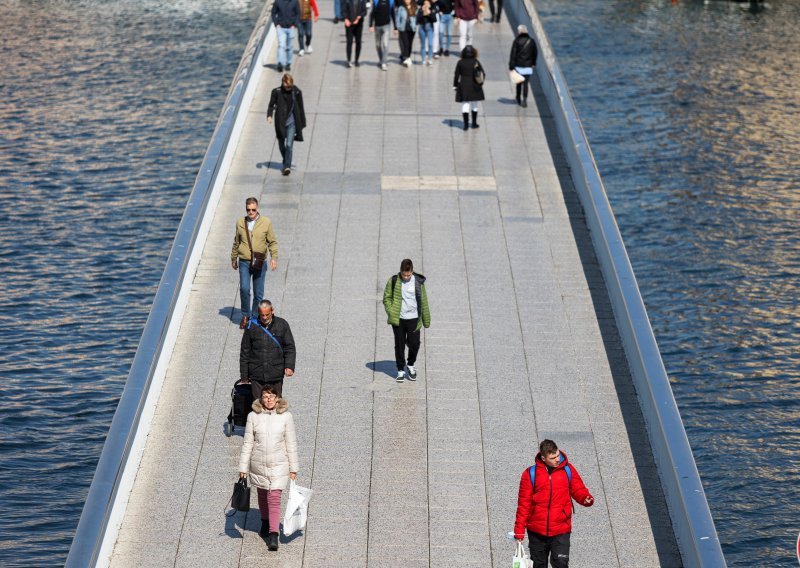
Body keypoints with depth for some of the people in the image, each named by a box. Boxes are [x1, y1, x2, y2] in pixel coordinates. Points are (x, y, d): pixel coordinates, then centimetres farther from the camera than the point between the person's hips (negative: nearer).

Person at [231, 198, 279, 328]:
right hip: (244, 263, 0)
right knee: (244, 289, -13)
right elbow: (236, 243, 17)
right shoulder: (240, 223, 5)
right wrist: (233, 259, 23)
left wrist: (274, 257, -10)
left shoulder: (266, 222, 0)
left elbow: (272, 242, 4)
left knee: (258, 293, 3)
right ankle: (245, 315, 5)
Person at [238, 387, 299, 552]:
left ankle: (273, 535, -10)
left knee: (274, 499, -10)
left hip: (278, 465, -2)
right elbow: (247, 443, 0)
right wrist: (243, 467, 1)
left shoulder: (286, 416, -7)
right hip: (258, 465, 2)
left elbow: (291, 443, -1)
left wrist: (293, 468, 2)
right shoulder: (253, 416, -5)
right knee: (262, 495, 19)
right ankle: (265, 522, 43)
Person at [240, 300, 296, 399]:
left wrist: (289, 366, -10)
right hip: (256, 375, 0)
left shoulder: (282, 325, 0)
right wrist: (244, 374, 5)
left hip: (276, 375, 0)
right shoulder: (251, 326, 0)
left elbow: (290, 347, 4)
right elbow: (245, 351, 6)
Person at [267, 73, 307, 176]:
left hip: (292, 122, -1)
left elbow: (301, 108, 6)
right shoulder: (277, 92, -5)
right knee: (281, 146, 13)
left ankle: (287, 166, -13)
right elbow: (271, 105, 3)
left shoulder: (297, 92, -3)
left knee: (289, 145, -15)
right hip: (280, 123, 1)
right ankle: (286, 163, 37)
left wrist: (302, 123, 9)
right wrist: (269, 115, -16)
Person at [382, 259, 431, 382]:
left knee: (414, 344, 0)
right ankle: (401, 370, 19)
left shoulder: (418, 282, -1)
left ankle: (411, 364, 27)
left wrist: (426, 321, 8)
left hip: (414, 319, 0)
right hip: (398, 320, 0)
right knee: (399, 345, 5)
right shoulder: (393, 281, -4)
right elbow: (387, 298, 5)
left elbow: (423, 301, 6)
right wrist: (391, 312, -9)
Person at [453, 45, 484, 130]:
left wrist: (455, 85, 5)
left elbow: (456, 75, -3)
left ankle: (466, 124, -10)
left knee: (465, 104, 0)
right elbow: (482, 73, -1)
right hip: (474, 86, 1)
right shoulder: (476, 62, -4)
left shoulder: (460, 62, -6)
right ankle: (474, 123, 21)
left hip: (463, 86, -1)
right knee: (474, 104, 14)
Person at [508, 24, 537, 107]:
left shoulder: (517, 41, -9)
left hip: (518, 66, -1)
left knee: (519, 83, 16)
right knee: (526, 83, 0)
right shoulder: (531, 41, 0)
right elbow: (535, 53, 9)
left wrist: (511, 66, -7)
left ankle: (519, 99, 29)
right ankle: (524, 100, -11)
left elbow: (513, 54, -10)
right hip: (528, 66, 1)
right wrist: (533, 63, 22)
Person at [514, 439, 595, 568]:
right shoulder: (530, 474, -5)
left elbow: (578, 489, 5)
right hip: (536, 531, 1)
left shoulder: (568, 469, -2)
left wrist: (586, 498, -18)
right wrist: (519, 529, -2)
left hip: (561, 530, -1)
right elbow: (524, 503, -2)